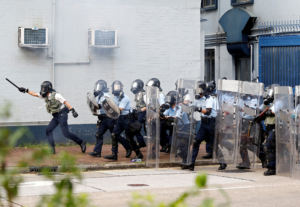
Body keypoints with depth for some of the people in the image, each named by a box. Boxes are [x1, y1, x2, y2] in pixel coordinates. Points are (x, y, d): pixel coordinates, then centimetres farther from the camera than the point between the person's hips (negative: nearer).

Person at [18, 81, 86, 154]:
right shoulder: (45, 96, 10)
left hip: (62, 115, -9)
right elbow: (35, 94, 15)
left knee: (65, 133, -12)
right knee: (48, 131, 0)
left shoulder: (55, 95, -14)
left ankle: (81, 142, -1)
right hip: (56, 117, 9)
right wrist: (26, 90, 7)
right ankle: (52, 149, -2)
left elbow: (65, 102, -18)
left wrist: (72, 110, -27)